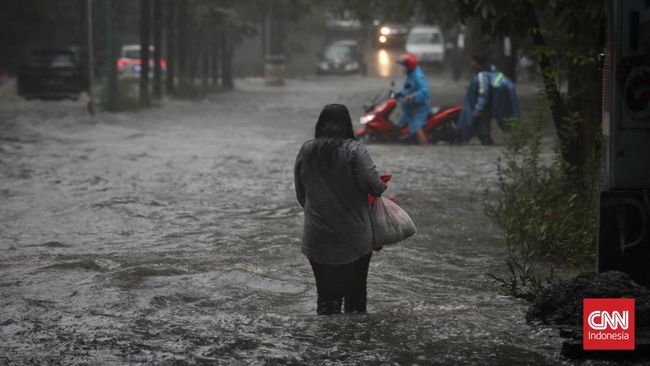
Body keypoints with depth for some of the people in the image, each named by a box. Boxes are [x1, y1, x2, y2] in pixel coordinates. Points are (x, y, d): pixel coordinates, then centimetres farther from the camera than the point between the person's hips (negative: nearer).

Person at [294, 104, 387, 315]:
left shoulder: (305, 151, 4)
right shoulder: (353, 150, -10)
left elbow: (300, 194, 12)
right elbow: (373, 185, -17)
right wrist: (382, 187, 4)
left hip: (317, 240, 3)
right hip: (354, 240, -3)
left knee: (326, 297, 8)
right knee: (355, 294, 8)